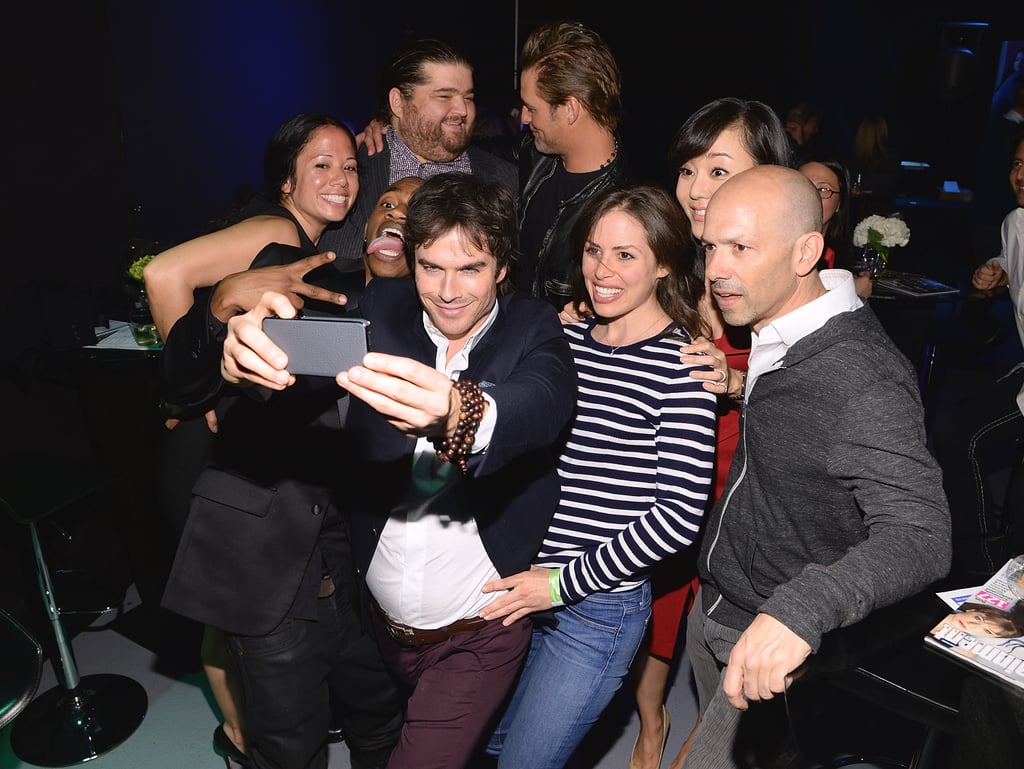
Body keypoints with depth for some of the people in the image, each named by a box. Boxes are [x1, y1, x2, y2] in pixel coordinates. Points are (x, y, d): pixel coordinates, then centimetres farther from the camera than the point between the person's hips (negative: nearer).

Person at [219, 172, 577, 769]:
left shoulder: (534, 331, -14)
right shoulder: (383, 308, -6)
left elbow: (546, 403, -34)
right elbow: (310, 360, -21)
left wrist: (459, 416, -56)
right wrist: (256, 351, -46)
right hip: (382, 614, 4)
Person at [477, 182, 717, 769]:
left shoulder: (682, 365, -14)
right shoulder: (567, 336, 3)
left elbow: (679, 516, -17)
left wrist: (565, 582, -15)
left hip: (599, 604, -6)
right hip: (518, 584, 6)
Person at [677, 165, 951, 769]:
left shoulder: (863, 383, -29)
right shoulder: (771, 334, -2)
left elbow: (919, 534, -38)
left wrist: (802, 608, -51)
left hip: (786, 650, -8)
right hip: (713, 608, 8)